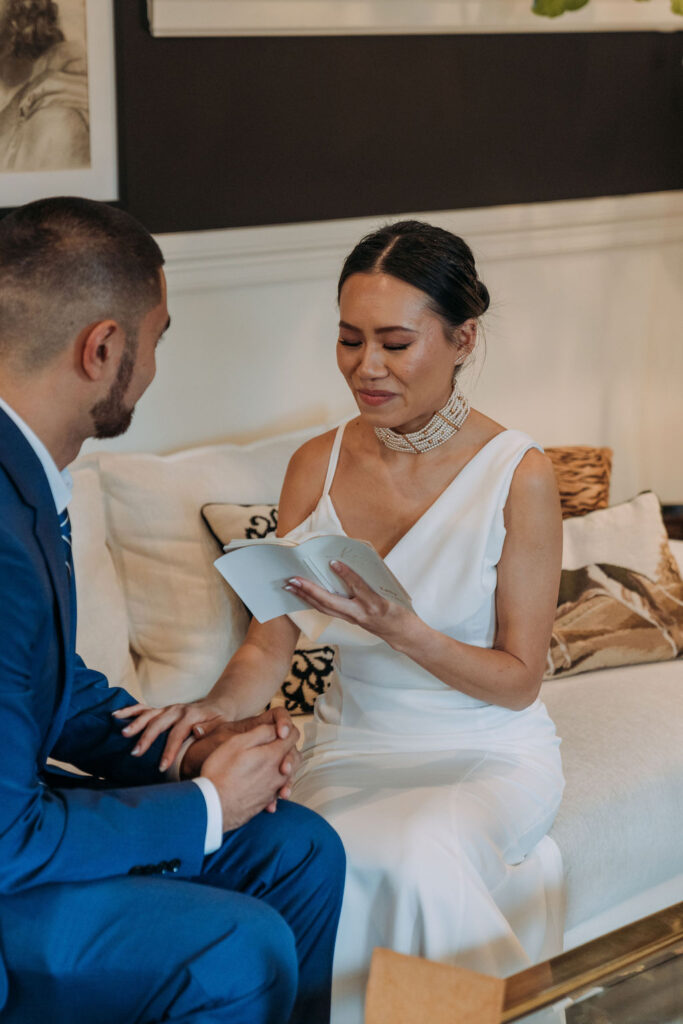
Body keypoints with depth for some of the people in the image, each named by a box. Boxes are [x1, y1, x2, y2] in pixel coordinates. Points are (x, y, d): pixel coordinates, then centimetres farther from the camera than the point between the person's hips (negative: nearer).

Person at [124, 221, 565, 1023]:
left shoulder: (519, 475, -12)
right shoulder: (316, 466, 0)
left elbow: (518, 679, -9)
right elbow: (271, 642, 0)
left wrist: (397, 628, -26)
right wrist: (217, 705, -22)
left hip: (489, 754, -3)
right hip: (353, 746, 3)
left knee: (415, 849, -33)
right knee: (338, 863, -28)